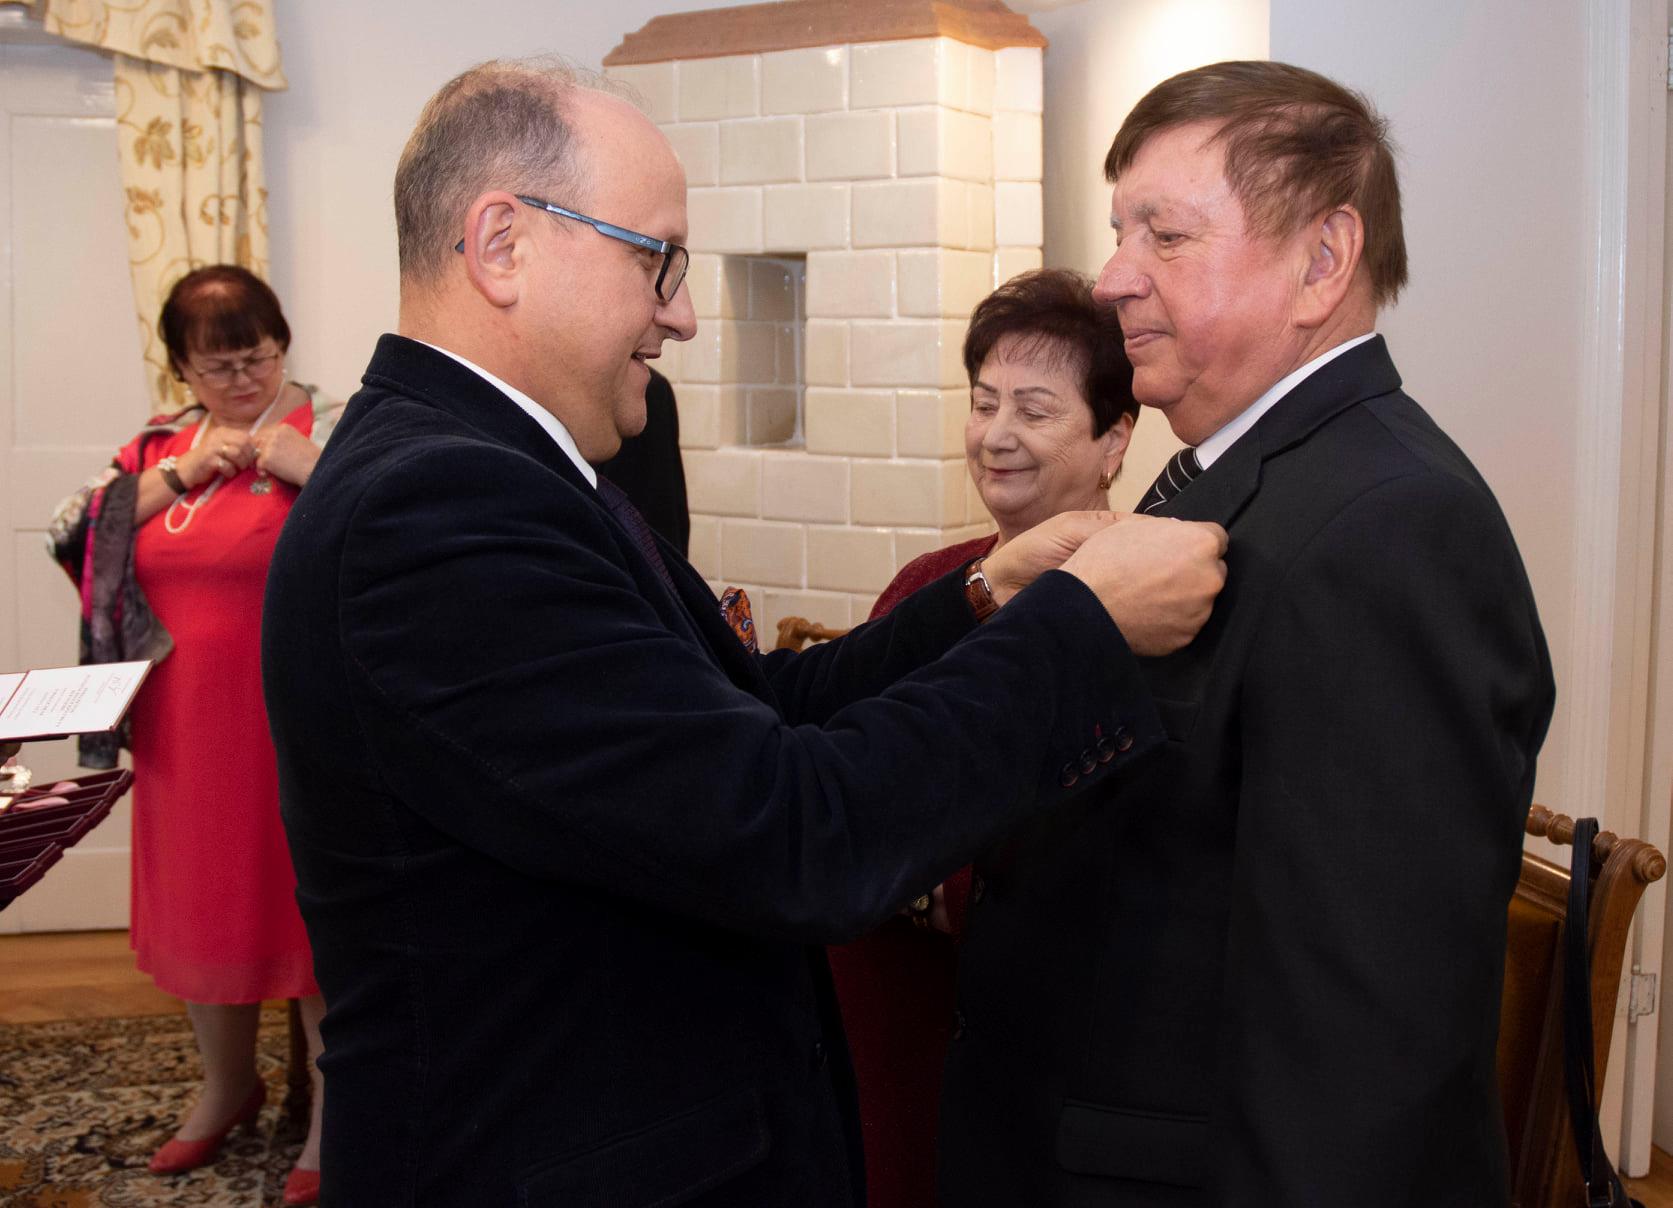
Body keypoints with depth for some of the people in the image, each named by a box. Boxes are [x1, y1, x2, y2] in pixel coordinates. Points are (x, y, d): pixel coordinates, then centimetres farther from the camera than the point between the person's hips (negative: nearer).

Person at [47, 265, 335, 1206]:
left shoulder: (331, 431, -6)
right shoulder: (159, 444, 11)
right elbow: (74, 534, 1)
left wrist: (310, 469, -25)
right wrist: (180, 473, -8)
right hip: (186, 730, 6)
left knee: (310, 898, 3)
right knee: (201, 893, 17)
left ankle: (336, 1101, 20)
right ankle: (228, 1083, 38)